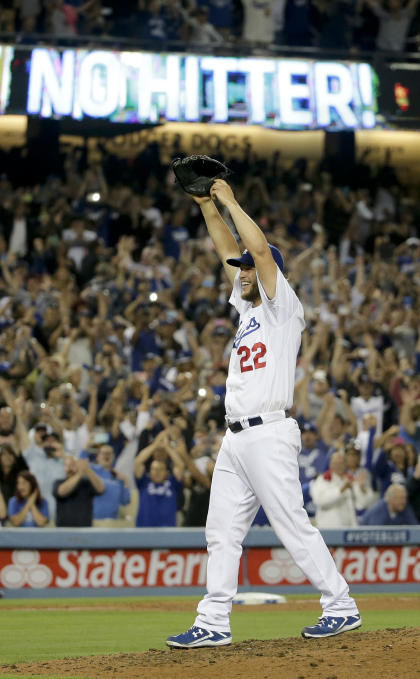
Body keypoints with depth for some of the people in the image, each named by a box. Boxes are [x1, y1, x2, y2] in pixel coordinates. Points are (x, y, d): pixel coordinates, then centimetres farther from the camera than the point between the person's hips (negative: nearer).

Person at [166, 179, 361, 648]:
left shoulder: (283, 308, -3)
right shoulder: (247, 308, 20)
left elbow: (260, 248, -14)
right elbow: (228, 251, 23)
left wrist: (230, 201, -7)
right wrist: (207, 204, 16)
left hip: (269, 434, -9)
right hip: (235, 440, 9)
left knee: (293, 526, -10)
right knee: (222, 532, 5)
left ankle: (341, 607, -3)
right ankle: (213, 623, 5)